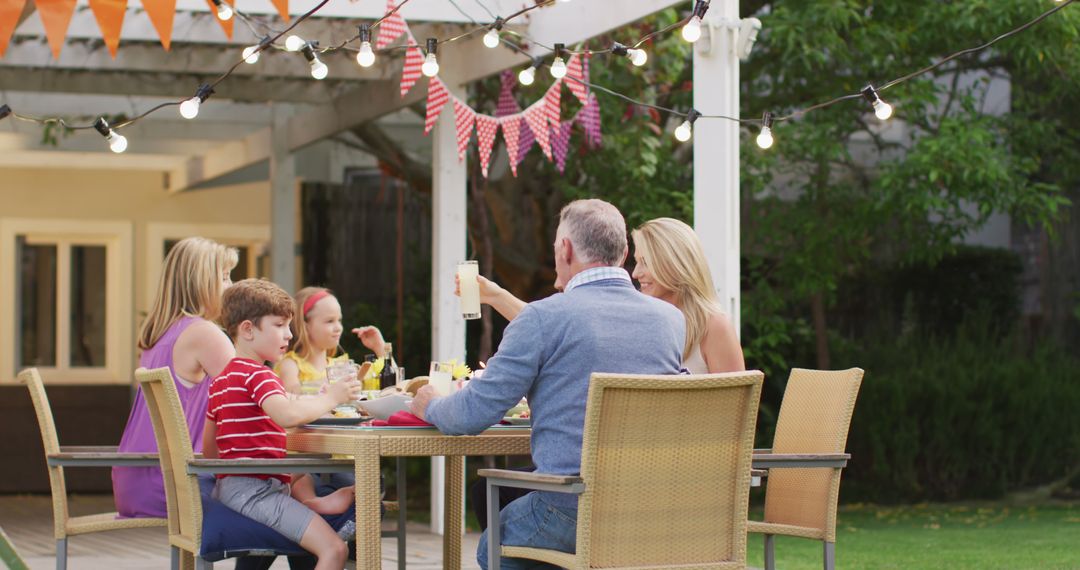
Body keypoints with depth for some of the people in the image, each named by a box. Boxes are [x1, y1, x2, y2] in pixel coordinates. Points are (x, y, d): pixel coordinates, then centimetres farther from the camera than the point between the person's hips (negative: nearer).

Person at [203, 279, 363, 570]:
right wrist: (330, 397, -19)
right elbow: (287, 415, -32)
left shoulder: (221, 379, 18)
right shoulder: (258, 375, -12)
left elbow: (209, 450, 22)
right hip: (255, 489, -10)